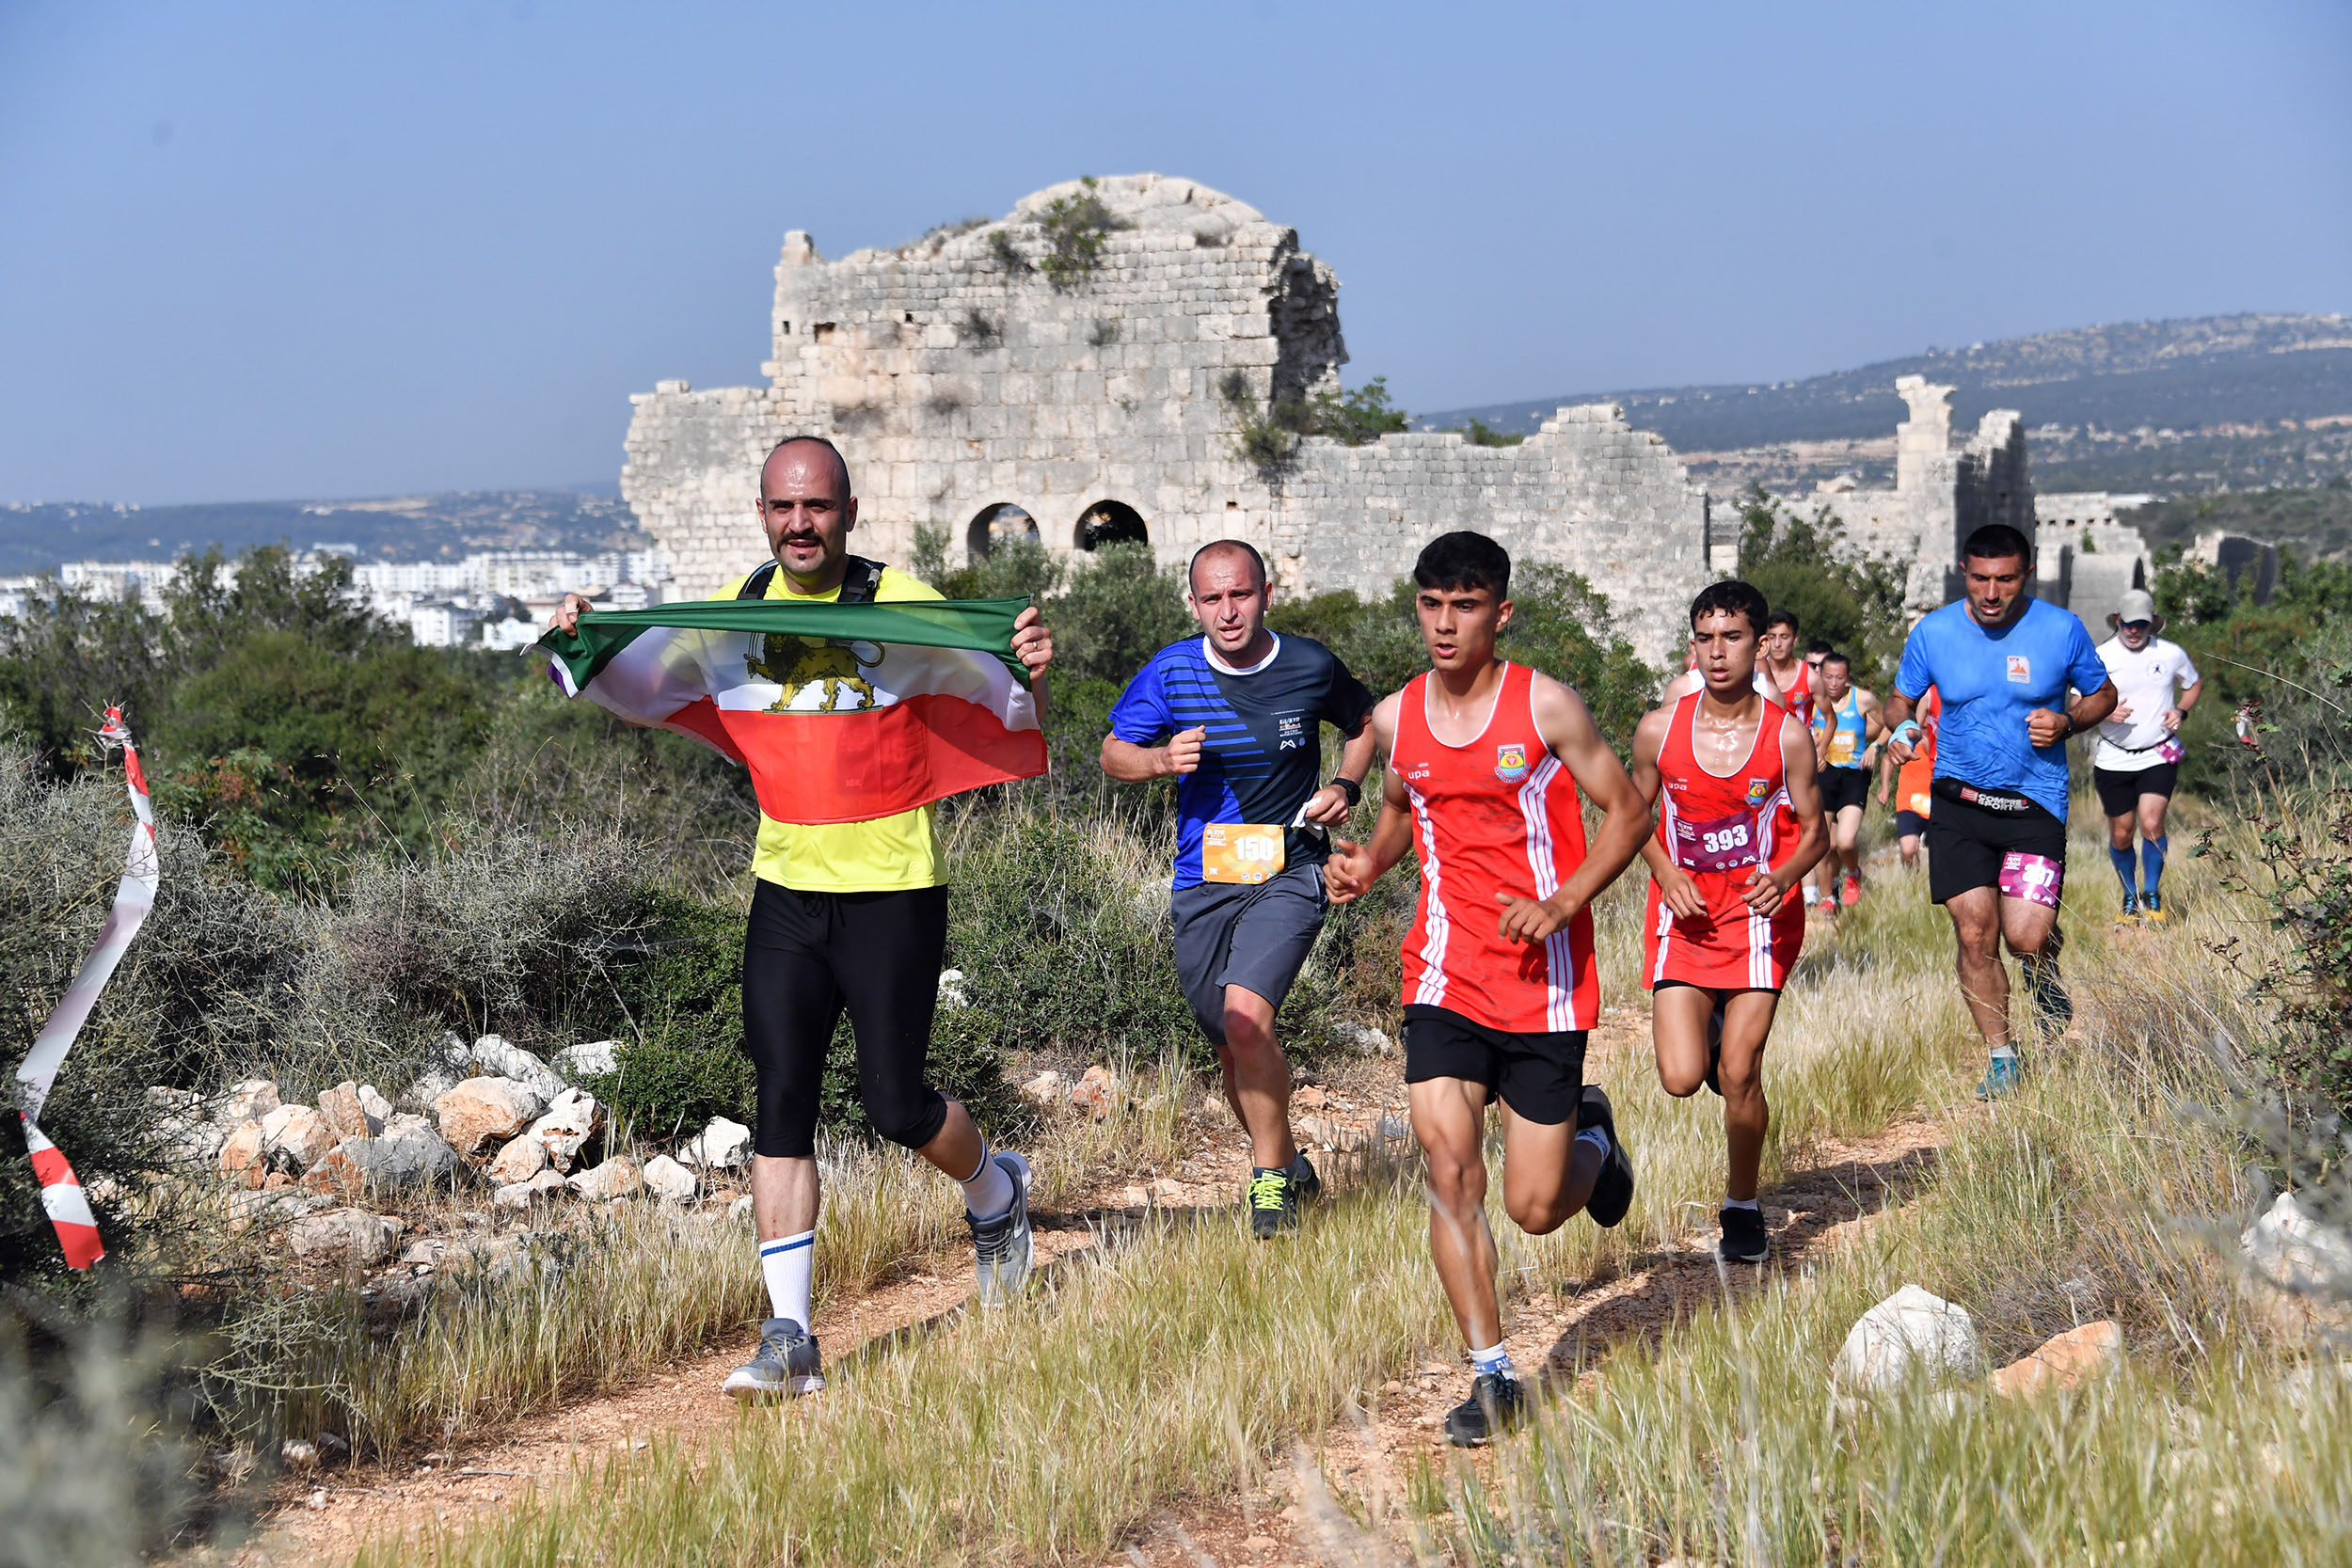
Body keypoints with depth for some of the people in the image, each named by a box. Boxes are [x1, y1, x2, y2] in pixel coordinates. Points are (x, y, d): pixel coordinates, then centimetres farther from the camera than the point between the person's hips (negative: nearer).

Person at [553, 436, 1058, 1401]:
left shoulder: (897, 602, -11)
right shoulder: (739, 606, 3)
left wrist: (1032, 670, -37)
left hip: (893, 888, -4)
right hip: (786, 886, 4)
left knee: (896, 1104, 1)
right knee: (781, 1104, -2)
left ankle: (997, 1193, 35)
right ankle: (789, 1338, 2)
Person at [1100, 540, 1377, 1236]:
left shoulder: (1310, 667, -4)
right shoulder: (1170, 672, -4)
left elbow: (1365, 723, 16)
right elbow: (1114, 753, 6)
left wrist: (1346, 786, -2)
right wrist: (1161, 759, -15)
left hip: (1289, 872, -3)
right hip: (1202, 882, 3)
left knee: (1248, 1016, -23)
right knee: (1234, 1050, 10)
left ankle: (1271, 1178, -6)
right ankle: (1290, 1166, 34)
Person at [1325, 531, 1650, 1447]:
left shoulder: (1544, 706, -8)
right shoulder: (1395, 719, 4)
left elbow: (1629, 813, -2)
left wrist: (1560, 905, -16)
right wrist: (1365, 865, 3)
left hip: (1545, 984, -3)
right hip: (1445, 977, 3)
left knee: (1535, 1209, 2)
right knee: (1448, 1167, -14)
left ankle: (1592, 1141, 38)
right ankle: (1491, 1374, -1)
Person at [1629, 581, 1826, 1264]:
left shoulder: (1788, 735, -8)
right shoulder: (1659, 730, -5)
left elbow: (1813, 830, 1)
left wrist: (1783, 877, -20)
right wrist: (1668, 875, -8)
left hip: (1758, 915, -1)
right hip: (1684, 917, 1)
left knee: (1739, 1077, -5)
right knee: (1681, 1079, -9)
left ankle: (1742, 1208, 18)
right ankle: (1712, 1033, 29)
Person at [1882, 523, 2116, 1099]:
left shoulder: (2061, 630, -4)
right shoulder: (1932, 632, -2)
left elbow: (2103, 694, 10)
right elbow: (1901, 696, 13)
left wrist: (2066, 722, -11)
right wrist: (1899, 729, -10)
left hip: (2035, 803, -1)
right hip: (1958, 800, 1)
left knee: (2025, 939, -11)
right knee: (1974, 933, -4)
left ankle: (2046, 972, 28)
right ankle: (2002, 1058, 13)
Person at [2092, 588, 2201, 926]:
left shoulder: (2171, 654, 0)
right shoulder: (2100, 658, -4)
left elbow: (2194, 684, 19)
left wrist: (2180, 711, -1)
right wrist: (2106, 712, -19)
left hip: (2159, 756, -1)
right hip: (2114, 759, 1)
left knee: (2152, 823, -18)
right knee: (2120, 834, 6)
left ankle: (2152, 895, 1)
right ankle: (2130, 898, 29)